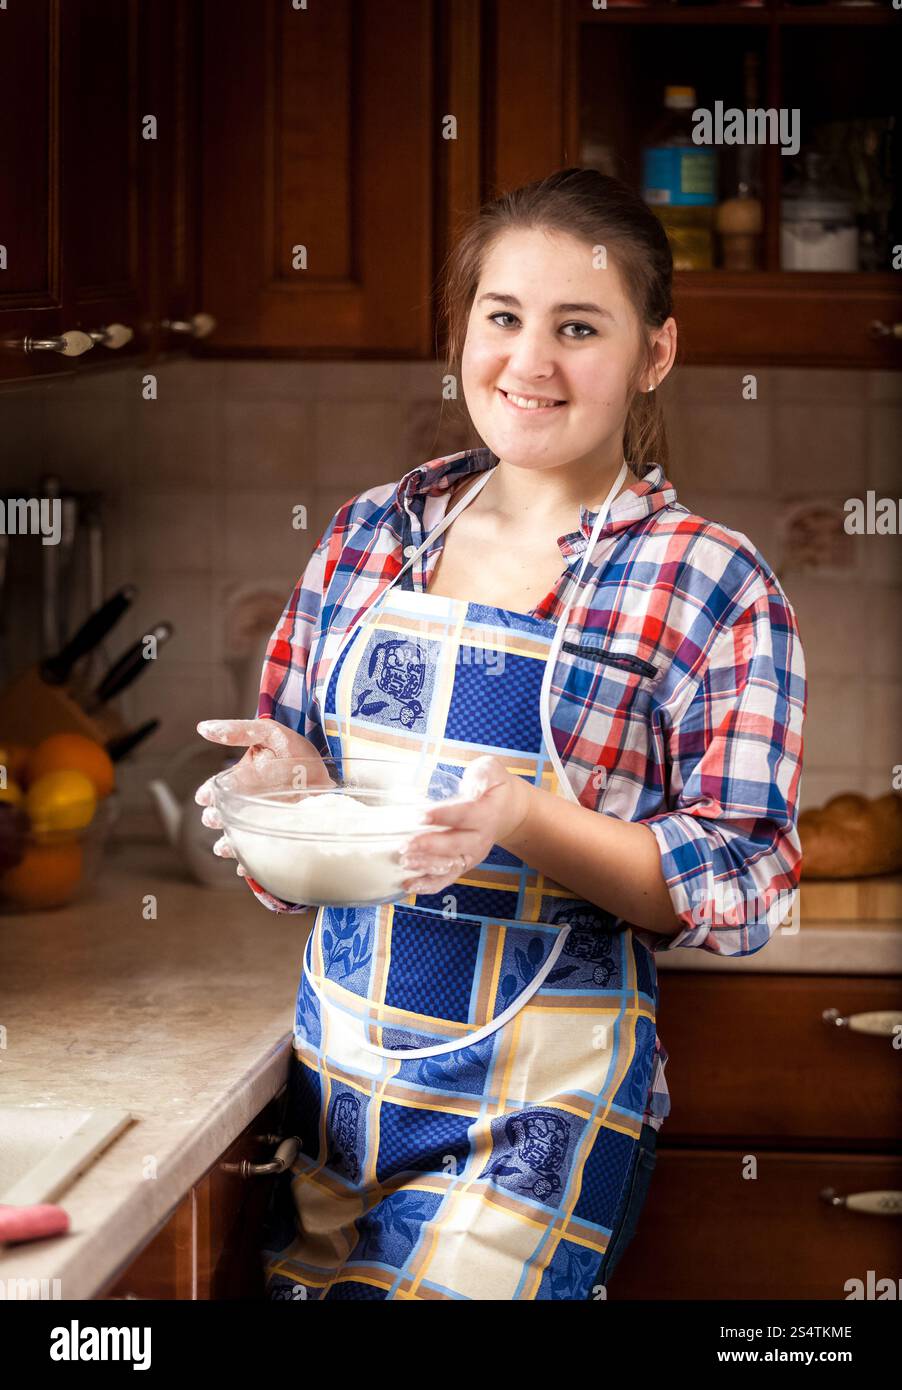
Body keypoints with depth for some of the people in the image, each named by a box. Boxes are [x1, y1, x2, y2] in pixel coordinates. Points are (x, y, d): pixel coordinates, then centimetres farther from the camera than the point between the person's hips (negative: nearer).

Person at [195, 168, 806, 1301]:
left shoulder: (711, 587, -7)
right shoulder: (370, 534, 6)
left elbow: (746, 888, -10)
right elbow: (288, 741, 16)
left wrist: (522, 819, -24)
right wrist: (276, 776, -8)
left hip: (540, 1112, -4)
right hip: (335, 1070, 5)